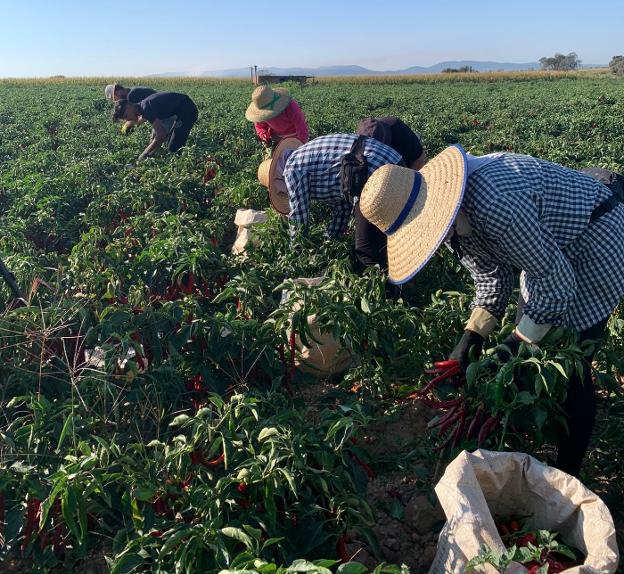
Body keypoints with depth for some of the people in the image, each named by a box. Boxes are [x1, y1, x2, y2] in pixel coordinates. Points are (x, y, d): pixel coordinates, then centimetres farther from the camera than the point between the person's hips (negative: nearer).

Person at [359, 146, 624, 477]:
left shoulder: (494, 204, -40)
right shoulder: (444, 214, -11)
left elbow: (555, 282, -30)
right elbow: (493, 277, -3)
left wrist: (515, 347, -26)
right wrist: (471, 337, -13)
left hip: (596, 240, -8)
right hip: (550, 247, 8)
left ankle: (567, 475, 10)